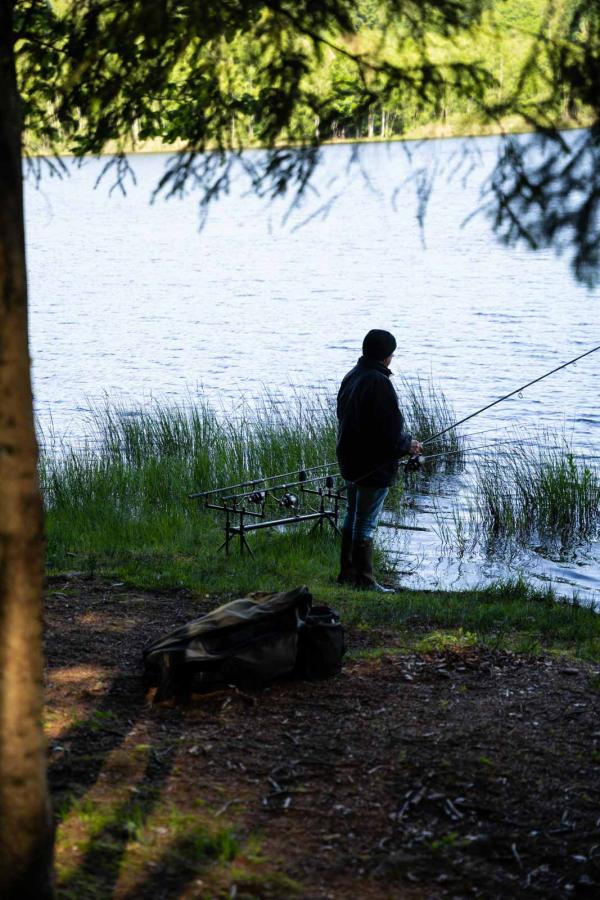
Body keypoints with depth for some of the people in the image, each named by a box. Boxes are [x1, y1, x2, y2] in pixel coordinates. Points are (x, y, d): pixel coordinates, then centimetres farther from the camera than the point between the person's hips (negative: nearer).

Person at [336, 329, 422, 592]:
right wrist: (409, 444, -2)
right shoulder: (379, 383, -21)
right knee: (366, 523, -3)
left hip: (350, 460, 9)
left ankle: (347, 572, 26)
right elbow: (390, 430, -22)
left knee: (353, 517, 18)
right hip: (374, 466, -9)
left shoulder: (351, 377, 7)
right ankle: (364, 580, 3)